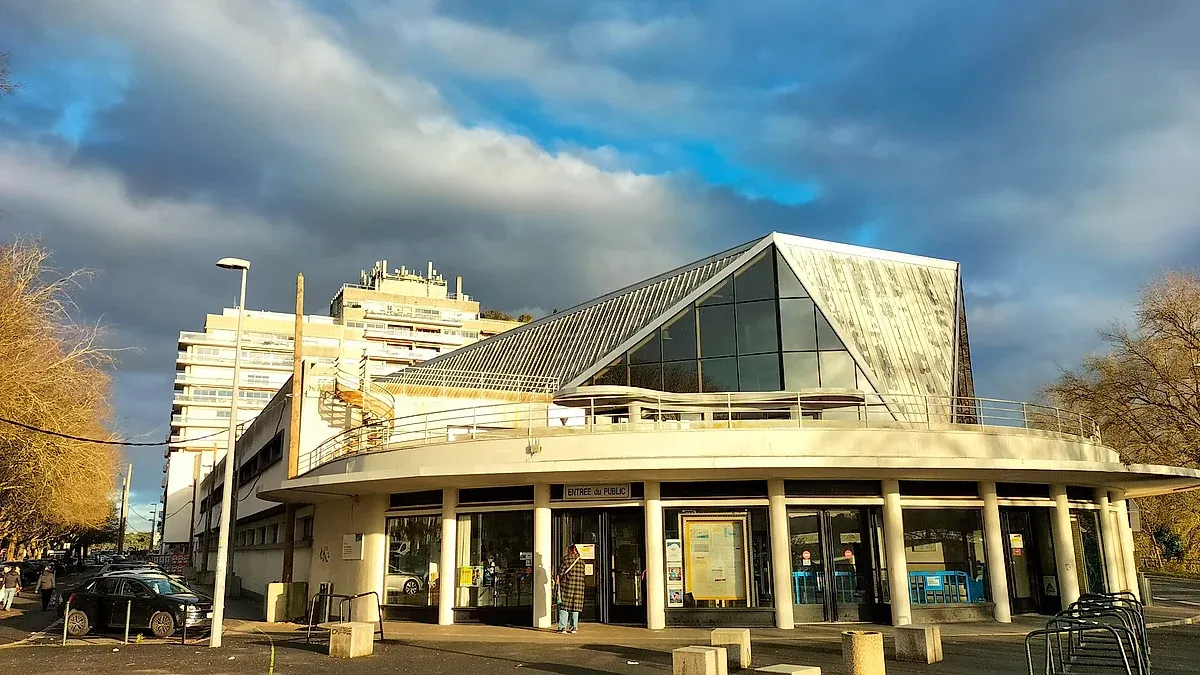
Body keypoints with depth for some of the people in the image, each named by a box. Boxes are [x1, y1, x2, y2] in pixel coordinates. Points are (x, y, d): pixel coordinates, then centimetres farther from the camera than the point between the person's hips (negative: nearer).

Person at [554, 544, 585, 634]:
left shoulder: (566, 558, -2)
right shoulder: (581, 561, 12)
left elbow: (561, 569, -6)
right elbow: (582, 574, 13)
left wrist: (558, 577, 2)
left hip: (567, 584, -4)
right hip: (579, 586, 4)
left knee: (564, 606, -2)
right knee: (575, 606, 10)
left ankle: (562, 627, -7)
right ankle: (573, 627, 10)